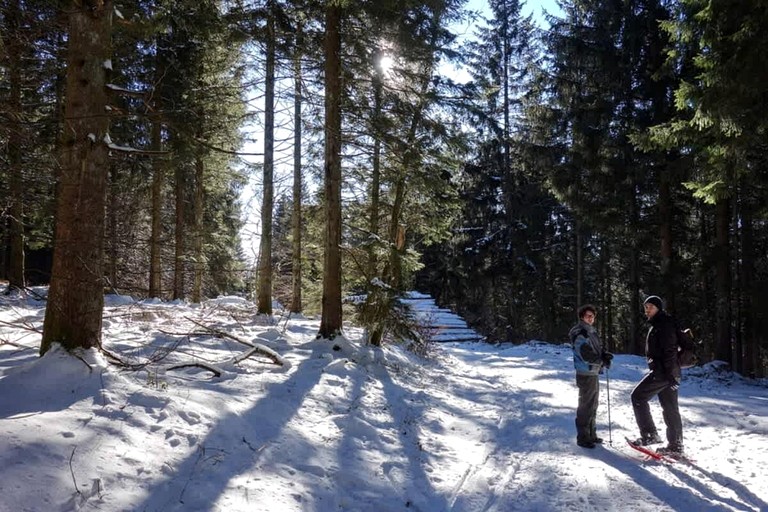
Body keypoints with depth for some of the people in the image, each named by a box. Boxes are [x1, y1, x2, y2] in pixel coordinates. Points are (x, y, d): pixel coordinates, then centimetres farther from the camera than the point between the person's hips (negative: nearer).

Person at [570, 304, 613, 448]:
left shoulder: (591, 331, 15)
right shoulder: (579, 333, -15)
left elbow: (599, 347, 16)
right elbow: (586, 355, -21)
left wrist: (605, 354, -6)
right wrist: (603, 362, -12)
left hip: (594, 373, 10)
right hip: (585, 374, -10)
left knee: (592, 406, 17)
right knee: (585, 406, -5)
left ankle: (591, 435, 27)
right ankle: (582, 437, 3)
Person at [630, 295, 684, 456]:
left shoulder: (664, 323, -11)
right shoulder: (657, 325, 21)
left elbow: (669, 349, -20)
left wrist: (669, 373, -24)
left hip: (663, 372, -10)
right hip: (665, 373, 10)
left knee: (638, 396, -5)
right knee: (670, 408, 10)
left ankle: (649, 435, -5)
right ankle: (675, 447, 14)